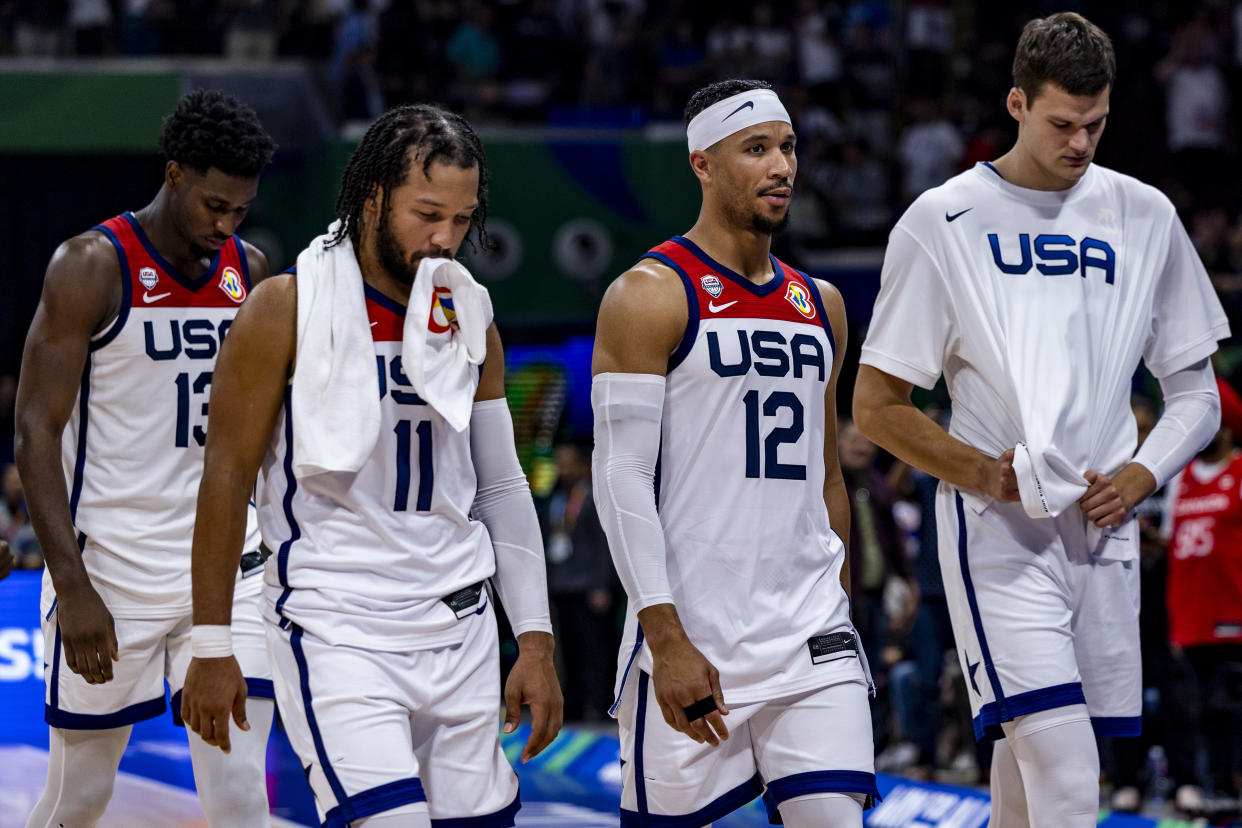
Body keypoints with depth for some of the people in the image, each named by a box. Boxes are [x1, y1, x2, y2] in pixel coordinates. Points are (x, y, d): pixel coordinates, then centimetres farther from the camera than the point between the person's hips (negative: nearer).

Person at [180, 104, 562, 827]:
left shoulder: (470, 319, 8)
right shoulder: (289, 310, -7)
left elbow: (502, 488, 14)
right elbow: (229, 475, -4)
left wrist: (536, 641, 8)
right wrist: (212, 646, -6)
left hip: (461, 631, 6)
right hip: (336, 629, -6)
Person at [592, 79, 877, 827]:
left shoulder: (820, 306, 15)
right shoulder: (651, 296, -6)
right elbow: (622, 478, -12)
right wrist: (669, 643, -18)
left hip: (810, 635, 5)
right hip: (692, 640, -5)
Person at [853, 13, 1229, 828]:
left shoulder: (1144, 217, 9)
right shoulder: (944, 221, -3)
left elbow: (1196, 393, 15)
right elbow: (877, 406, 1)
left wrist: (1138, 476, -3)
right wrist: (986, 474, -13)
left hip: (1102, 532, 5)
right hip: (997, 533, -4)